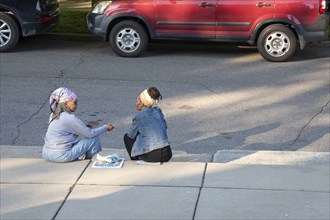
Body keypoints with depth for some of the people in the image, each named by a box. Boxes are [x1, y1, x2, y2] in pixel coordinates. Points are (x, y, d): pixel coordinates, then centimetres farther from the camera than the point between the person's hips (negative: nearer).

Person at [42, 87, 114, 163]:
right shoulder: (70, 118, -16)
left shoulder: (54, 115, 8)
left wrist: (84, 127, 14)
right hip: (61, 156, -9)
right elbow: (90, 134, -10)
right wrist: (105, 127, 3)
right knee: (94, 137, 0)